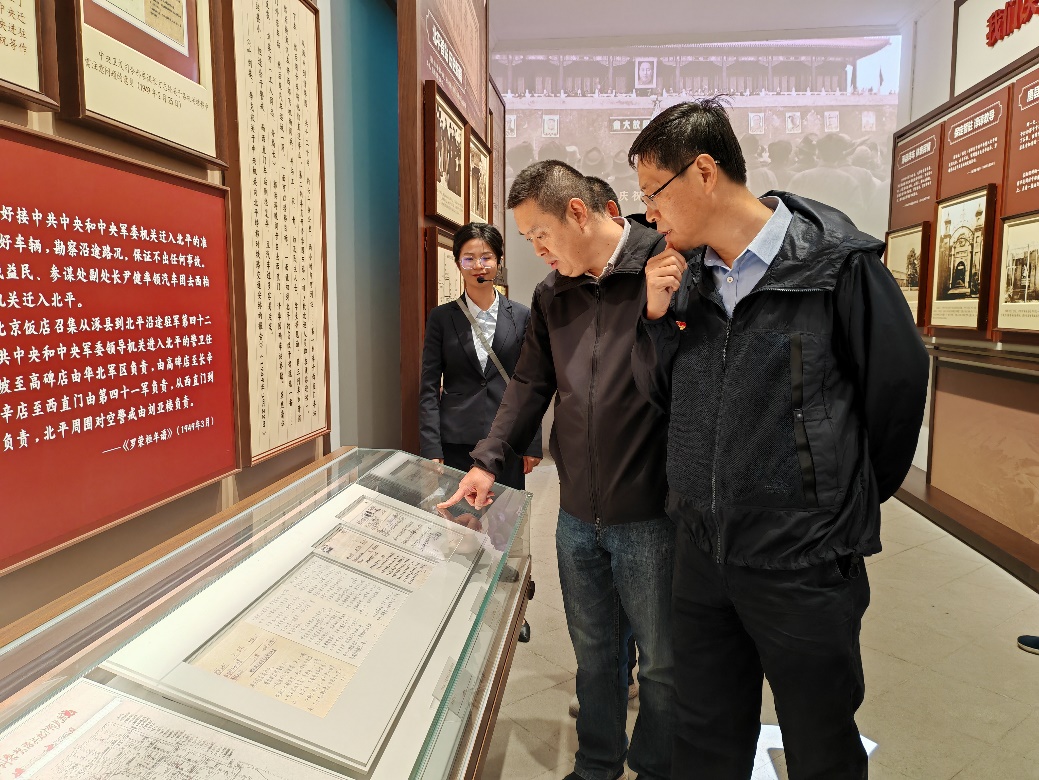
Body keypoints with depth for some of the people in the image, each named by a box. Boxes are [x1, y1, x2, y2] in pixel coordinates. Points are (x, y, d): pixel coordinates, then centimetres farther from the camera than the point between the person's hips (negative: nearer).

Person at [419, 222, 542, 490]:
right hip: (456, 443, 0)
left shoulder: (521, 316, 4)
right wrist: (431, 450, -6)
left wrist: (533, 445, 3)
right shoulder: (441, 317, 2)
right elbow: (429, 388, 1)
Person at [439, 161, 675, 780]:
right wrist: (489, 461, 8)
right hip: (578, 514, 5)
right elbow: (531, 385, 13)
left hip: (650, 515, -5)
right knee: (594, 653, 21)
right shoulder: (551, 294, 9)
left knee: (662, 663, 13)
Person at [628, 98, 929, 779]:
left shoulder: (838, 263, -13)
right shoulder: (686, 276, 3)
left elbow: (897, 386, -4)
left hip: (805, 562, -4)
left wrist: (853, 501, 8)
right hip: (702, 550, 5)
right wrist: (657, 319, -9)